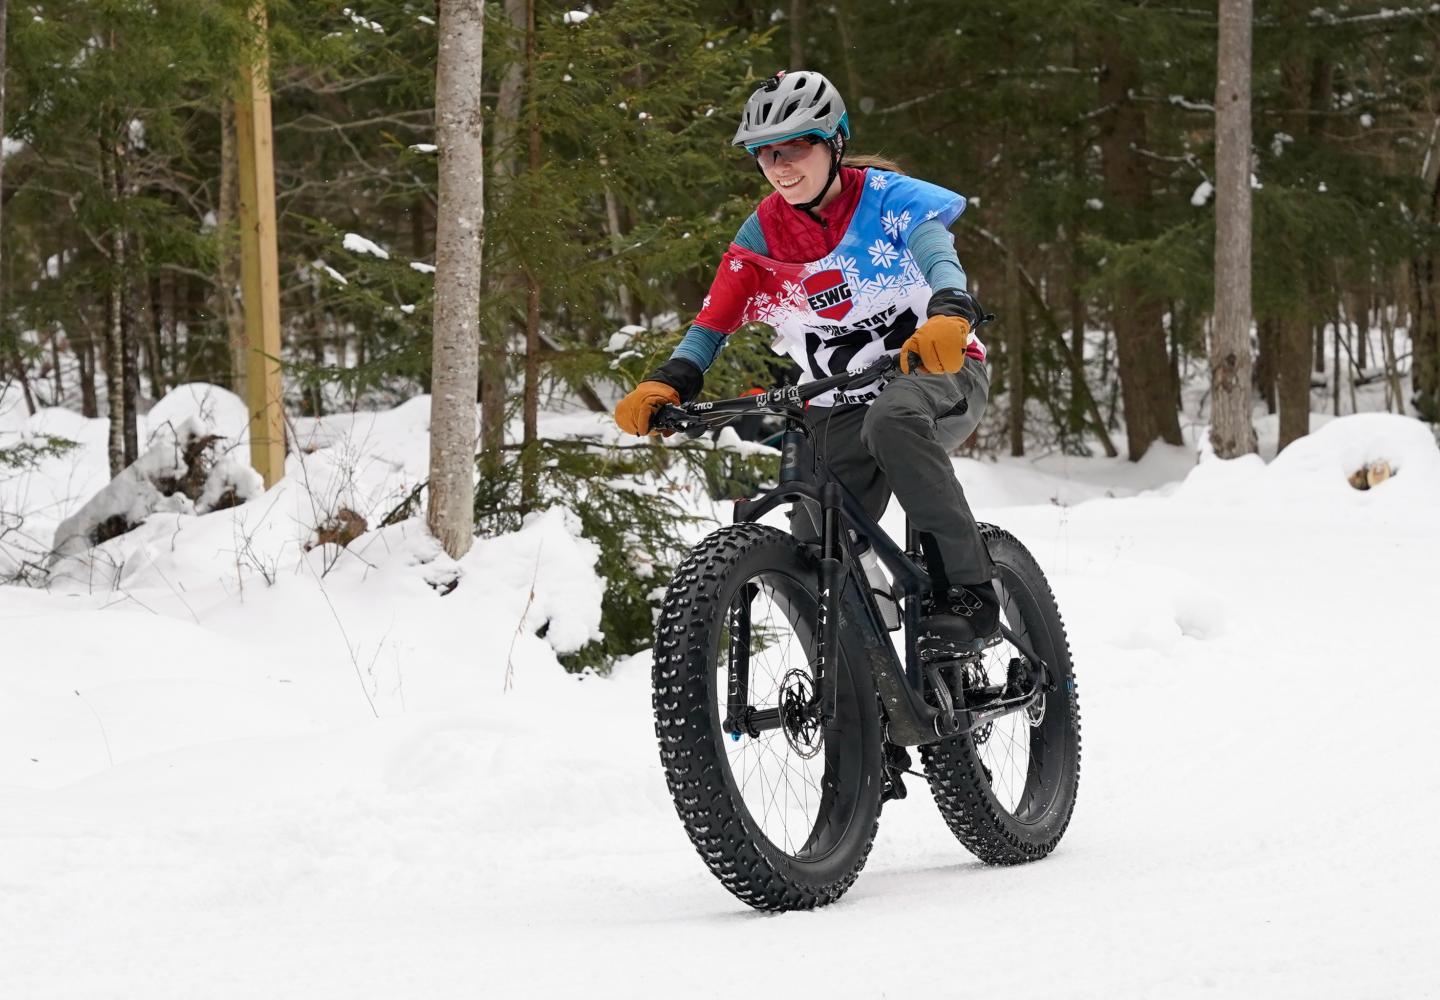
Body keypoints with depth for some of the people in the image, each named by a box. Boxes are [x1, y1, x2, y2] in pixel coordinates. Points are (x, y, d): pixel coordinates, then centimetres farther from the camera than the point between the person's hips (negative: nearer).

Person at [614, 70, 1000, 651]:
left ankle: (967, 593, -37)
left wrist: (950, 315, -50)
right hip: (837, 411, 4)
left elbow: (938, 257, -27)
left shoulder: (886, 197, -9)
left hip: (935, 371, -4)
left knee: (893, 420, -39)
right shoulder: (762, 234, 1)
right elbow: (713, 324, -1)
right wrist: (667, 383, -21)